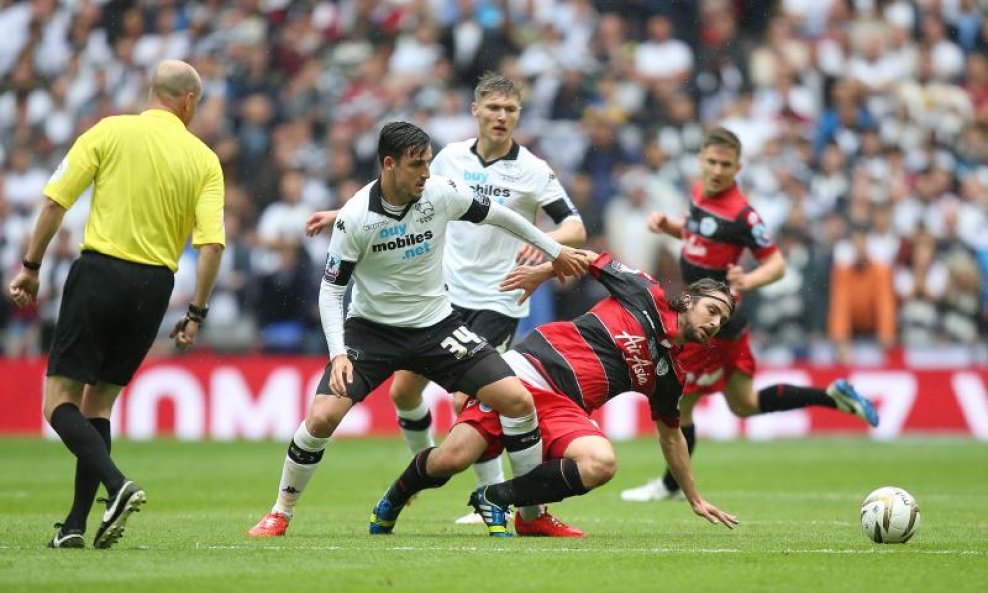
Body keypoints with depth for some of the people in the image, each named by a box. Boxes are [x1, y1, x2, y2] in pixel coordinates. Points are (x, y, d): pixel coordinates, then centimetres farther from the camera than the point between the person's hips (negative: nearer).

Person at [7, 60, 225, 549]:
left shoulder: (110, 132, 1)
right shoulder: (204, 160, 5)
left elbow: (55, 201, -4)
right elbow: (212, 243, -4)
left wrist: (31, 266, 4)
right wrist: (196, 314, 3)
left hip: (99, 271, -3)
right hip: (154, 287, 3)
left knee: (60, 399, 0)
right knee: (99, 401, 15)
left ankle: (116, 485, -23)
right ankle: (76, 524, 9)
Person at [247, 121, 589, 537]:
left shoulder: (442, 193, -13)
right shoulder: (355, 218, -19)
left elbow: (497, 215, 5)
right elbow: (331, 288, -11)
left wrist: (555, 252, 17)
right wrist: (338, 354, -24)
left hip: (435, 324, 2)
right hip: (371, 327, -2)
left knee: (518, 400, -11)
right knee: (322, 417, -20)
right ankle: (280, 514, 4)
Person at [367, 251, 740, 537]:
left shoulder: (668, 374, 15)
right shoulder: (645, 295, 3)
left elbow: (671, 436, 28)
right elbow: (592, 259, 14)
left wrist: (695, 499, 31)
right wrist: (543, 271, 3)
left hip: (563, 410, 4)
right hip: (527, 369, -4)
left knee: (602, 464, -30)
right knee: (452, 459, -22)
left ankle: (496, 499, -12)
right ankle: (395, 499, 14)